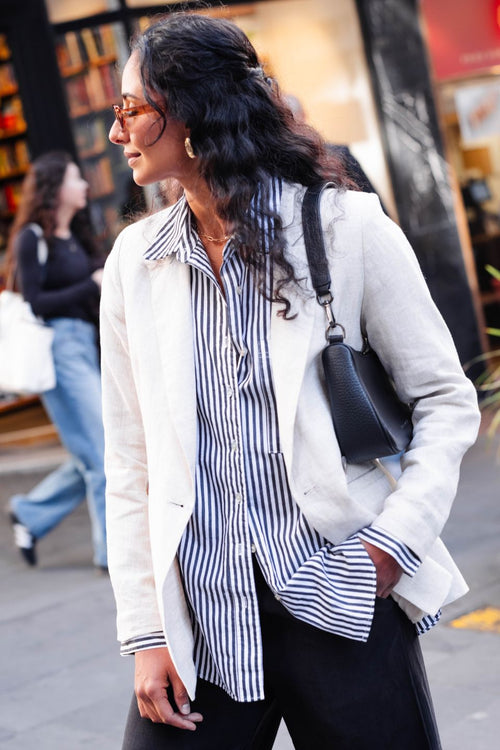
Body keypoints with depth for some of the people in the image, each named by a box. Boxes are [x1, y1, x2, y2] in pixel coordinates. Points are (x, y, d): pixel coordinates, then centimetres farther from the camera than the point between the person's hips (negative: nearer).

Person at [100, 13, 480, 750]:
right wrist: (144, 632, 2)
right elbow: (130, 465, 6)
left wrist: (397, 538, -11)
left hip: (343, 605, -2)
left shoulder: (346, 227, -4)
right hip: (200, 615, 3)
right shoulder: (134, 262, 6)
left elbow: (447, 399, 1)